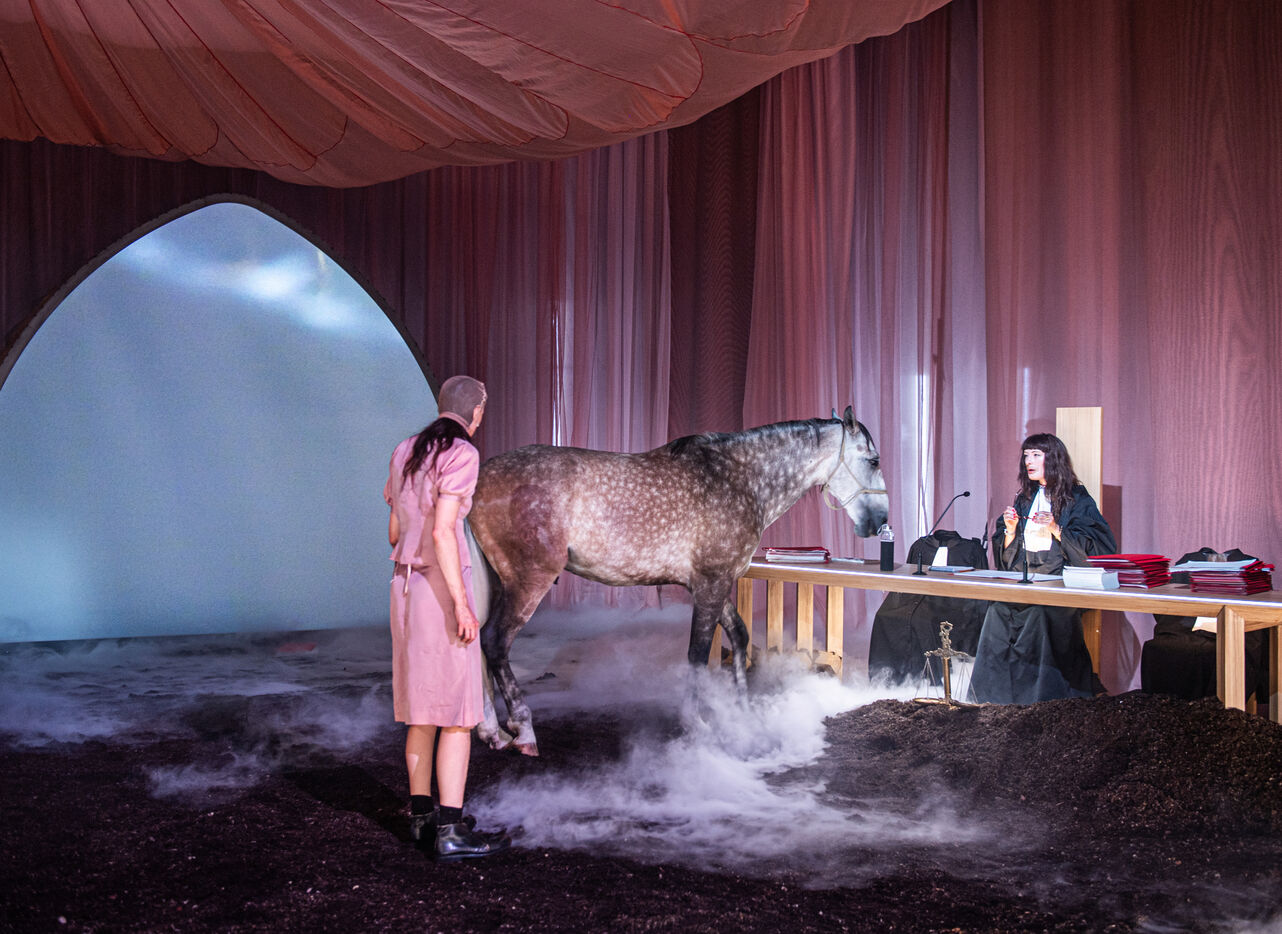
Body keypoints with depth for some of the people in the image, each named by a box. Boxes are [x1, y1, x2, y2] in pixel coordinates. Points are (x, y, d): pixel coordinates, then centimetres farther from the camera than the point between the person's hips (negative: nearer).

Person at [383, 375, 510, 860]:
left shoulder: (404, 452, 11)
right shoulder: (461, 454, -14)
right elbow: (442, 531, -23)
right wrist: (462, 604, -21)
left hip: (406, 585, 8)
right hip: (443, 589, -8)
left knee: (425, 705, 15)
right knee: (459, 711, -4)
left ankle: (423, 815, 20)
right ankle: (450, 831, -4)